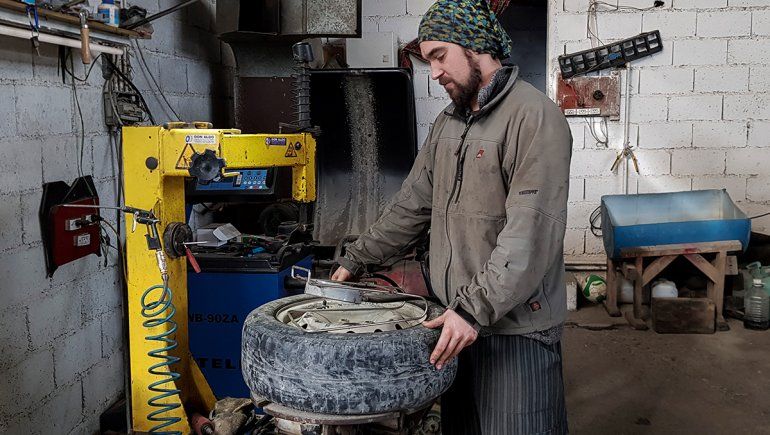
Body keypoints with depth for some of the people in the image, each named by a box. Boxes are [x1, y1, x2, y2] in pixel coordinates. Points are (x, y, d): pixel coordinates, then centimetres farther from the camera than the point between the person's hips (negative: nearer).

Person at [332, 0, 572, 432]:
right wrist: (355, 261, 17)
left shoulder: (534, 116, -14)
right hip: (458, 321, 8)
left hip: (515, 327, -7)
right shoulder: (447, 123, 14)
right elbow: (412, 204, 19)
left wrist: (476, 309, -25)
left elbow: (531, 231, -22)